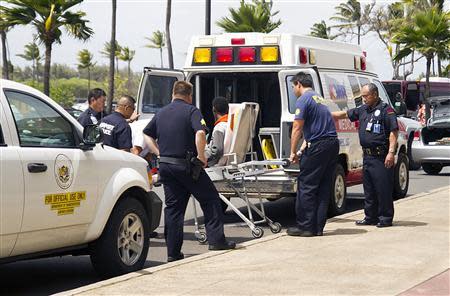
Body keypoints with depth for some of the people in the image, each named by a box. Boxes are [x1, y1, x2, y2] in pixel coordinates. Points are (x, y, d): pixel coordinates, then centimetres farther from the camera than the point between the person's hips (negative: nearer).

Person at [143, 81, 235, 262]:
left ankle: (173, 252, 7)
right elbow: (200, 133, -22)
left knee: (173, 207, 8)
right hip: (185, 164, -6)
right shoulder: (191, 111, -6)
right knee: (210, 199, 8)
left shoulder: (161, 113, 14)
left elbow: (147, 134, 21)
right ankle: (216, 240, 4)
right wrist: (201, 156, -12)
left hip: (165, 166, 6)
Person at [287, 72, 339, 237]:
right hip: (333, 143, 9)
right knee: (323, 187, 10)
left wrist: (293, 152, -3)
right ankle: (318, 227, 12)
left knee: (306, 186, -3)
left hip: (318, 146, -9)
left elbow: (297, 129, -10)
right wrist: (302, 149, 21)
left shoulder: (303, 100, -5)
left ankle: (305, 226, -2)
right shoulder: (318, 98, 23)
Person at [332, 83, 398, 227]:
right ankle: (371, 217, 20)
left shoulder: (386, 110, -8)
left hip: (381, 157, -8)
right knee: (369, 188, 12)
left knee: (383, 188, -5)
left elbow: (393, 132, -12)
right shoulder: (363, 110, 15)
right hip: (367, 156, 8)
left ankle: (386, 218, 1)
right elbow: (345, 114, 24)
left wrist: (391, 152, -19)